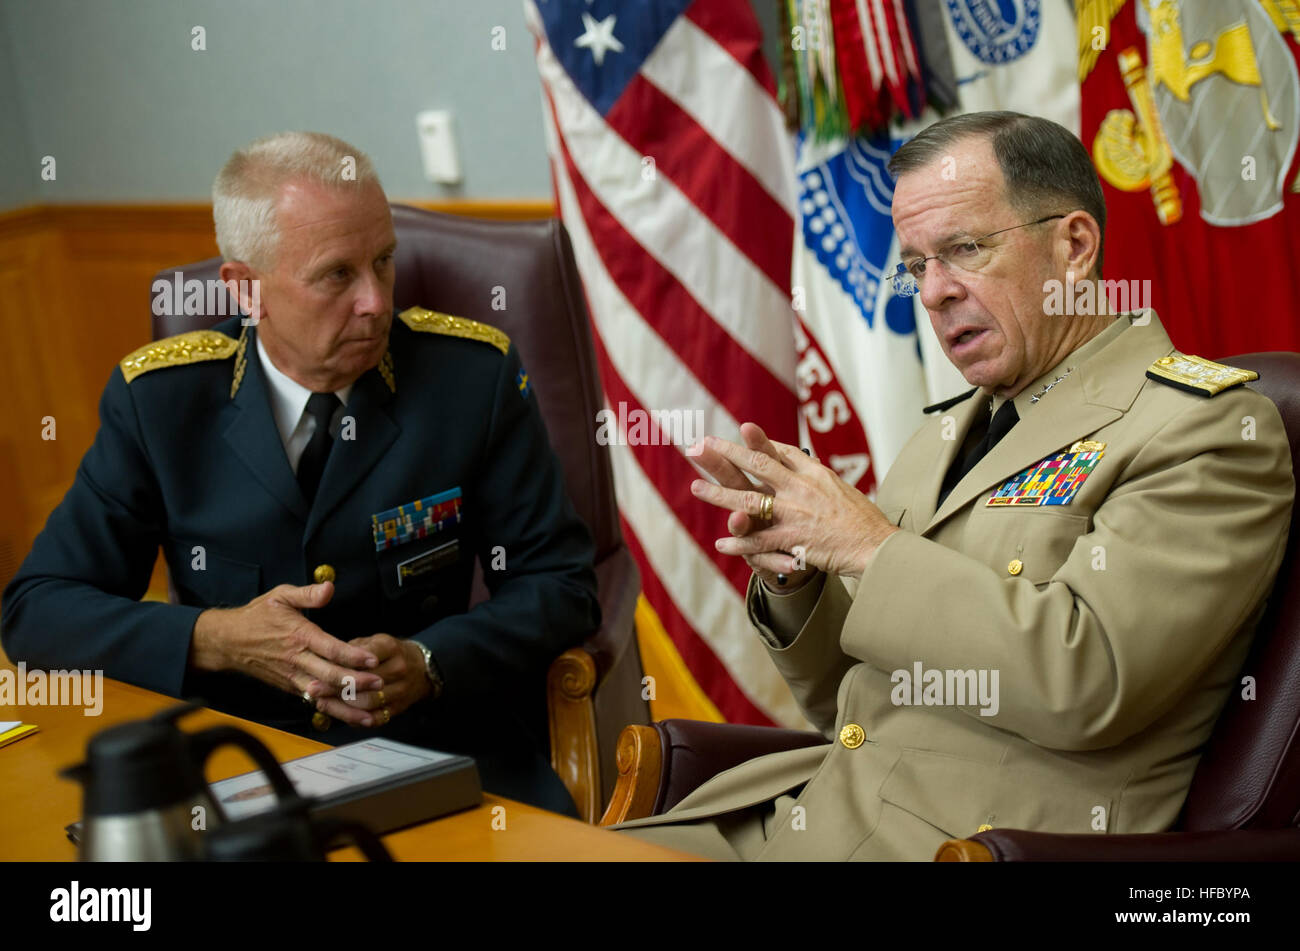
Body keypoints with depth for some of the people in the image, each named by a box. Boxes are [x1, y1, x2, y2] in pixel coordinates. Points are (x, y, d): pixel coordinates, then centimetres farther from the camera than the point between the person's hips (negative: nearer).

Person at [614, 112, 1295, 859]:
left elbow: (1087, 683, -20)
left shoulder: (1208, 427, -6)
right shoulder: (952, 431, 17)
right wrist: (792, 575, 0)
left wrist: (871, 546, -14)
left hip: (975, 843, -7)